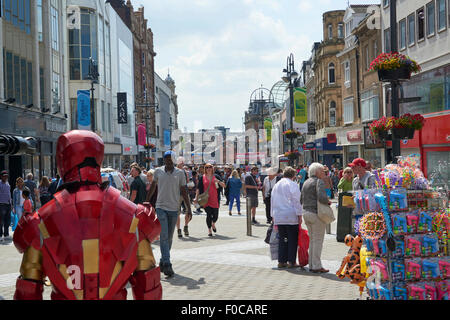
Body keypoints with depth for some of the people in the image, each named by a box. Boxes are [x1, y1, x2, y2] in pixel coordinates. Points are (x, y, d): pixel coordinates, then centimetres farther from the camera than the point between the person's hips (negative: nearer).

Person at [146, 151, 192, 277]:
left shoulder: (180, 173, 1)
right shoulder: (158, 171, 2)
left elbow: (184, 191, 5)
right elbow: (152, 187, 15)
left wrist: (189, 208, 1)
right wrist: (147, 202, 17)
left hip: (174, 209, 1)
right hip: (161, 207, -1)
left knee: (169, 237, 10)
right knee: (164, 236, -11)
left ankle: (162, 262, 24)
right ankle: (167, 264, -15)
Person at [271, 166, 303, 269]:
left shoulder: (276, 185, 15)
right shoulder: (293, 185, -5)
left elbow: (272, 201, 19)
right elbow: (297, 201, -9)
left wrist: (273, 216, 23)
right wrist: (299, 215, -6)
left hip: (278, 217, 6)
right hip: (291, 216, -6)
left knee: (282, 239, 10)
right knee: (292, 239, 1)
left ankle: (281, 261, 9)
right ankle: (291, 261, 1)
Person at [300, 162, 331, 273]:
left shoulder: (306, 182, 14)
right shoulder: (319, 182, -11)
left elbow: (301, 199, 16)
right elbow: (322, 197, -25)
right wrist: (328, 202, -6)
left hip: (306, 213, 8)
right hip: (316, 213, -8)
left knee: (312, 240, 15)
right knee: (318, 240, -2)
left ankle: (311, 264, 17)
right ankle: (316, 266, -1)